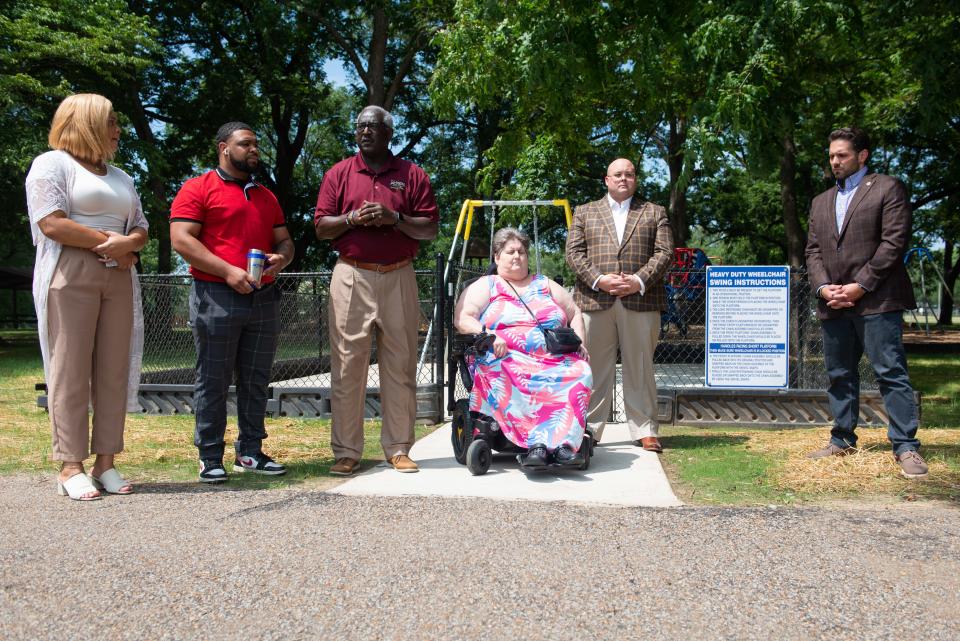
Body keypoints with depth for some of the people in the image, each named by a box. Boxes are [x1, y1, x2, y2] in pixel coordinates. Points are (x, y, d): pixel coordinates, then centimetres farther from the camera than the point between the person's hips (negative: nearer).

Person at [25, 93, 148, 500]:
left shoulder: (120, 177, 23)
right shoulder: (53, 163, 2)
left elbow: (141, 229, 19)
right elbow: (51, 224, -12)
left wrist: (126, 244, -4)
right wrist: (106, 241, -7)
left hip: (118, 278, 7)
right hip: (70, 275, -6)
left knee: (114, 371, 2)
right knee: (71, 371, -7)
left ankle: (106, 462, 7)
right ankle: (70, 467, -3)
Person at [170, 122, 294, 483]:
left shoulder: (266, 196, 21)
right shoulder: (198, 189, 0)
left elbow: (284, 241, 23)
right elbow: (181, 239, -9)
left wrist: (281, 258, -3)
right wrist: (228, 271, -17)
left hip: (264, 299, 6)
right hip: (216, 297, -6)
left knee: (256, 381, 9)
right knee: (213, 381, 0)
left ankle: (250, 452, 18)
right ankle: (210, 457, 7)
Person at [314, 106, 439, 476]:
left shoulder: (412, 175, 10)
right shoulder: (339, 174, 12)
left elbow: (431, 229, 4)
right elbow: (321, 228, 7)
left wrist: (394, 218, -11)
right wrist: (352, 218, -10)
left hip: (398, 278, 0)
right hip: (352, 278, 0)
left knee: (400, 366, 3)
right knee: (347, 366, -2)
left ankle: (398, 449, 11)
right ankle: (346, 451, 6)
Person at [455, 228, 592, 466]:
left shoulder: (546, 285, 27)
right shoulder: (485, 286, 16)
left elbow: (575, 314, 29)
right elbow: (462, 319, 3)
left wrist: (580, 342, 10)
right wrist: (487, 335, -15)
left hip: (556, 359, 3)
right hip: (506, 358, -3)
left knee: (580, 372, -30)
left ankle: (565, 440, -39)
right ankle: (535, 442, -43)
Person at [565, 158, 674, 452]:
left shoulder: (654, 213, 16)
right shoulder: (585, 212, 17)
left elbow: (665, 252, 5)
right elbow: (574, 252, 6)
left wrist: (639, 280, -10)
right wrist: (598, 280, -9)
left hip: (640, 301, 0)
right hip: (595, 301, 0)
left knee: (640, 368, 2)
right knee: (595, 368, 2)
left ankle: (645, 431, 8)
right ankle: (588, 429, 8)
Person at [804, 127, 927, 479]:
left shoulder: (887, 188, 2)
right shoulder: (821, 202, 21)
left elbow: (894, 242, -8)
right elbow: (813, 250, 14)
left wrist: (860, 285, -14)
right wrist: (823, 287, -3)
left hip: (876, 301, -6)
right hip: (833, 304, 6)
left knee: (891, 373, -7)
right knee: (839, 376, 10)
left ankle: (906, 446, -4)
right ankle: (842, 440, 19)